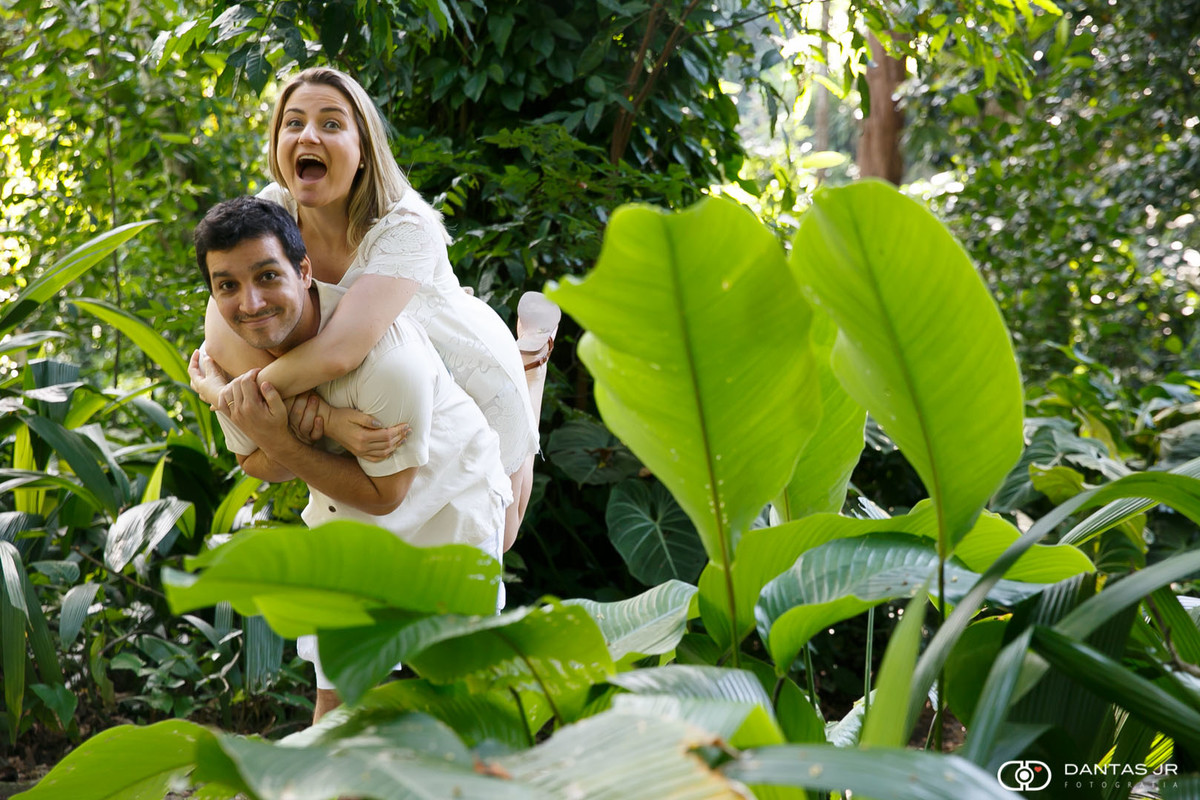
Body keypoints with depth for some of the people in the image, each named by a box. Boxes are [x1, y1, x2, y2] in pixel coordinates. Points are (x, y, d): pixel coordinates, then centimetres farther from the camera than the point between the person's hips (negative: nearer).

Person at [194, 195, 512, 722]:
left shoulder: (384, 352, -37)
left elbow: (384, 494, -28)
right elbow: (257, 466, -5)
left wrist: (281, 442, -36)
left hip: (445, 495, -5)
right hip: (343, 511, 5)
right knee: (336, 692, 11)